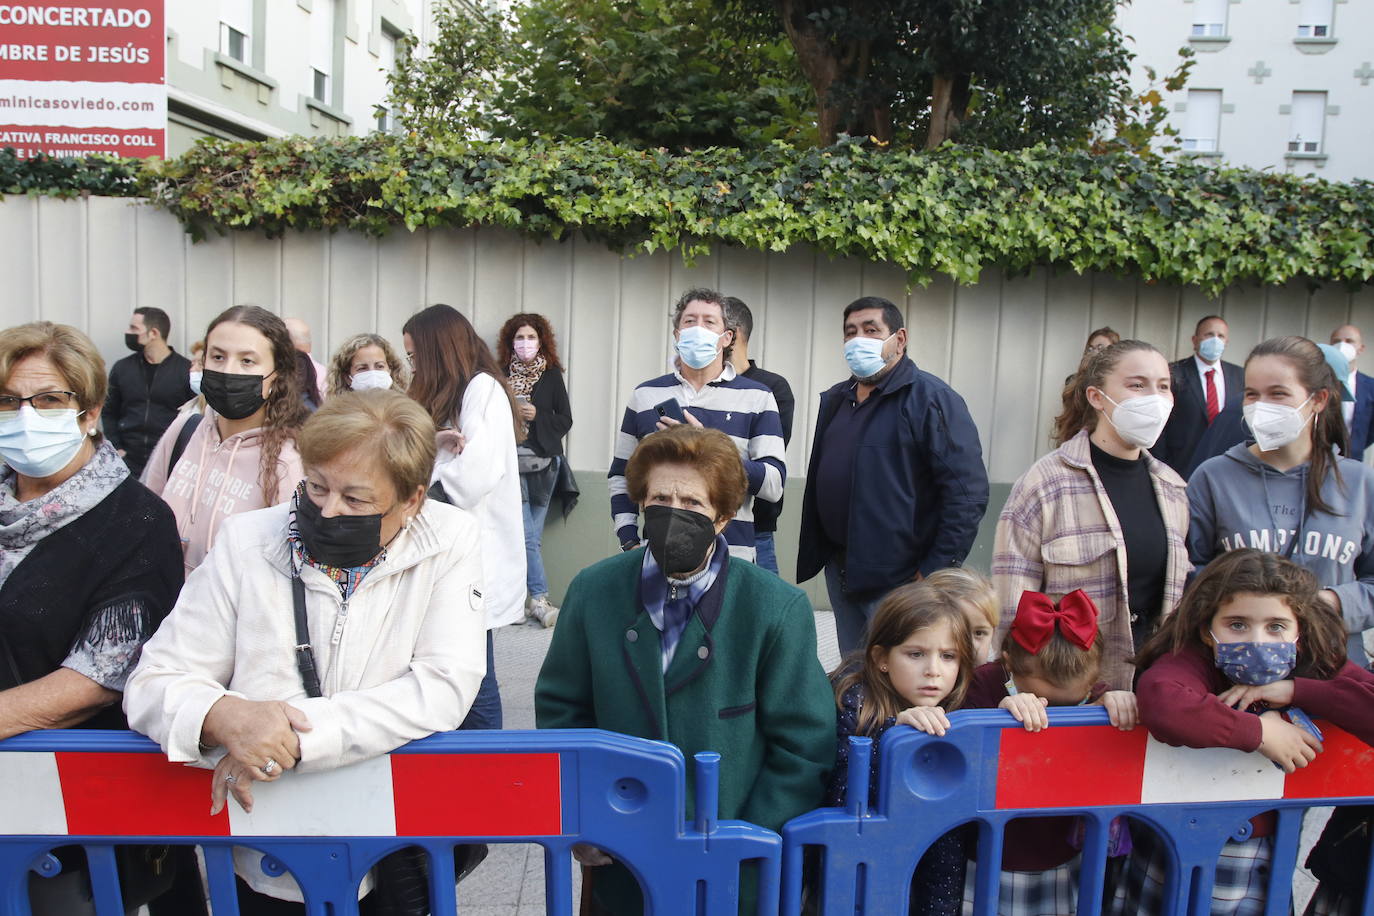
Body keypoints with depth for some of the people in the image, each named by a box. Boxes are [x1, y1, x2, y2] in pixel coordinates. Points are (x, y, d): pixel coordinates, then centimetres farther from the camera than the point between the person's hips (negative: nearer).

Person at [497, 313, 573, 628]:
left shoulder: (552, 375, 6)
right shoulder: (501, 375, 5)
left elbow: (565, 421, 5)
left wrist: (537, 416, -9)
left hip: (543, 462, 1)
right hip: (512, 461, -1)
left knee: (532, 534, 6)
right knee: (526, 534, -8)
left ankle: (523, 597, 16)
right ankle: (539, 599, -8)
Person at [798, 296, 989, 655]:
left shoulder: (931, 399, -10)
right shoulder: (835, 401, 14)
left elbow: (968, 493, -17)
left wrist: (933, 573, -18)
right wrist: (813, 556, 14)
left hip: (900, 580, -7)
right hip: (841, 573, 7)